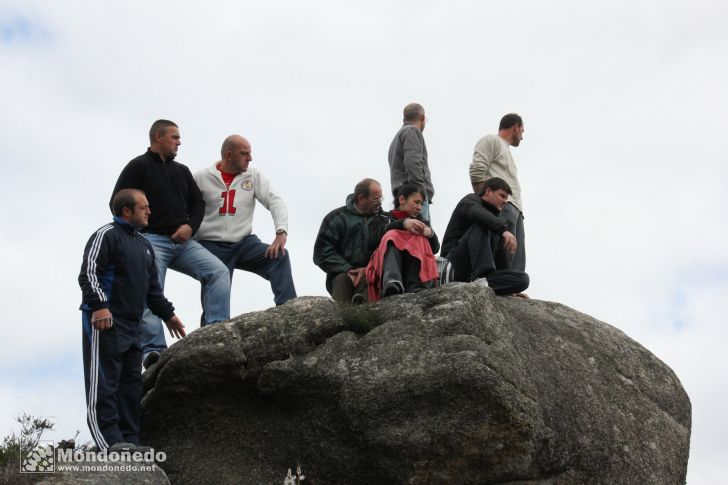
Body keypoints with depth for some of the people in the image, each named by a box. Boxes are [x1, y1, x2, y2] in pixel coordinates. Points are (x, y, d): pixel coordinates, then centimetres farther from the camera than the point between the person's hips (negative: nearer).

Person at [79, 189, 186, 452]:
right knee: (104, 382, -11)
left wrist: (167, 314, 24)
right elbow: (88, 273, -16)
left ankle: (129, 441, 11)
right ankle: (111, 442, -17)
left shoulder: (144, 245, 23)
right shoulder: (107, 235, -4)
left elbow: (153, 288, 29)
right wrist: (99, 305, -27)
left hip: (132, 325, 9)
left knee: (132, 383, 7)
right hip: (104, 321, -9)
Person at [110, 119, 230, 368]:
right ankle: (153, 349, -24)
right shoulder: (138, 166, 3)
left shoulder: (182, 170, 22)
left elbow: (197, 203, 22)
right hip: (152, 240, -5)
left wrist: (190, 226, 1)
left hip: (183, 242, 6)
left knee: (219, 272, -13)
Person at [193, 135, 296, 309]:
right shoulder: (202, 178, -1)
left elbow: (275, 201, -5)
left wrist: (281, 233, -21)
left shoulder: (253, 175, 3)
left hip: (244, 242, 2)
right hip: (212, 246, -2)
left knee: (279, 256, -22)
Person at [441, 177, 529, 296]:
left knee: (523, 278, -15)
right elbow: (477, 214, -22)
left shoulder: (494, 217, 28)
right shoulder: (470, 200, 6)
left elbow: (500, 255, 25)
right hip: (455, 262, -7)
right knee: (481, 226, -29)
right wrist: (504, 229, -38)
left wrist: (510, 288, 17)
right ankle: (479, 276, -39)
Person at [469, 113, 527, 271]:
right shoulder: (491, 141, 7)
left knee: (516, 266, -3)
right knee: (505, 257, -20)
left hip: (515, 210, 9)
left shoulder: (506, 149, 34)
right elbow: (477, 173, -8)